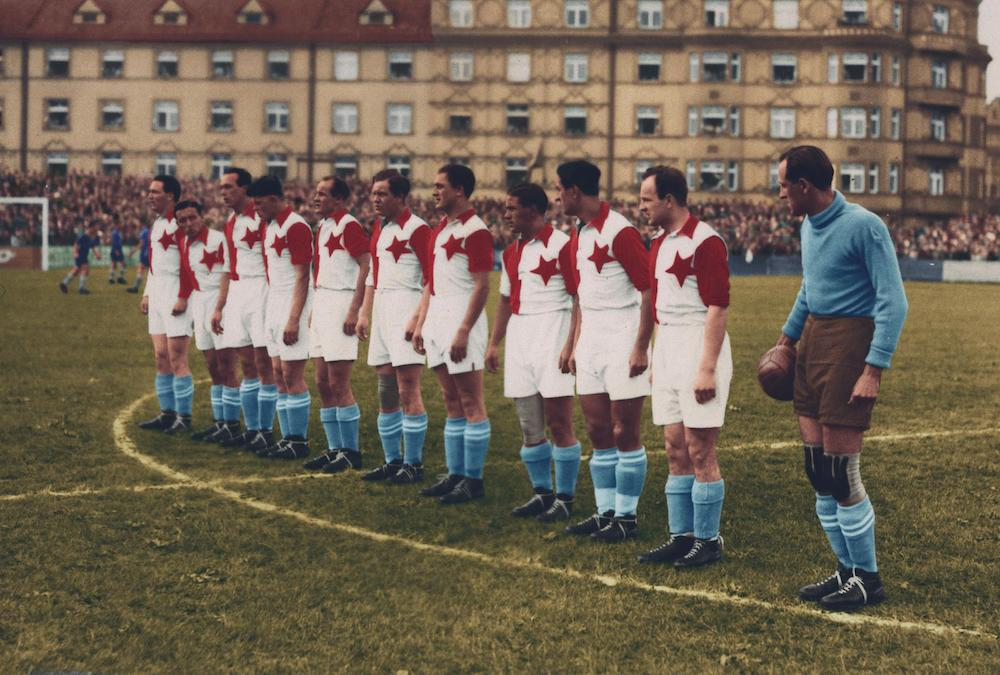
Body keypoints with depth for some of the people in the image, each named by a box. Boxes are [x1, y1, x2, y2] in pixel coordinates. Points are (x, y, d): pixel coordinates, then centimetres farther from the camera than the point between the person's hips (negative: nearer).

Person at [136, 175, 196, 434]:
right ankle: (167, 413, 16)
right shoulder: (156, 224, 18)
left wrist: (182, 297, -21)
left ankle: (184, 417, -2)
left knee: (176, 358, -8)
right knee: (161, 357, 10)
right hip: (157, 295, 9)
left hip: (175, 294, -9)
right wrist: (147, 294, 20)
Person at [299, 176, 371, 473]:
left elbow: (367, 267, -17)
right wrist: (314, 311, 18)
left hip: (341, 306, -9)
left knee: (339, 385, -7)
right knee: (323, 384, 10)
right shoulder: (322, 226, 16)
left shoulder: (348, 225, -11)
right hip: (322, 305, 9)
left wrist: (354, 311, -22)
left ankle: (351, 452, 2)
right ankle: (334, 449, 16)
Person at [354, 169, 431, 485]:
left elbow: (432, 279, -13)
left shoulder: (416, 228, -10)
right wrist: (365, 313, 18)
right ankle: (393, 461, 18)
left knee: (408, 390, -8)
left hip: (406, 307, -9)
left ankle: (413, 464, -1)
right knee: (386, 392, 10)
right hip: (381, 309, 9)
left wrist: (418, 317, -19)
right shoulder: (378, 228, 16)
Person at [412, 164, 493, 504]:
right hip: (437, 321, 9)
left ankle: (473, 480, 0)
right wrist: (420, 324, 14)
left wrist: (463, 331, -21)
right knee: (451, 403, 12)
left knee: (471, 404, -4)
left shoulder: (475, 231, -12)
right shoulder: (439, 230, 16)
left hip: (461, 321, -9)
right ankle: (455, 474, 17)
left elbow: (482, 287, -16)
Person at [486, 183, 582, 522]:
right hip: (519, 340, 8)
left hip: (552, 337, -8)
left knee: (558, 423, -4)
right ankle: (542, 492, 20)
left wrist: (571, 345, -18)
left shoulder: (562, 245, -10)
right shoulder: (511, 252, 14)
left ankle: (565, 498, 4)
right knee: (529, 427, 10)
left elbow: (580, 298, -12)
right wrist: (494, 344, 16)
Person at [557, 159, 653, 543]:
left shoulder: (619, 232, -15)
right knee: (597, 432, 11)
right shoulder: (581, 235, 13)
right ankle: (605, 512, 19)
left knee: (624, 434, -1)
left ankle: (626, 517, 7)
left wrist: (641, 348, -19)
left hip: (622, 345, -9)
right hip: (592, 345, 9)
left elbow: (650, 292, -16)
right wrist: (577, 345, 18)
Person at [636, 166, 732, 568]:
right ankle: (681, 537, 18)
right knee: (675, 452, 11)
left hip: (699, 347, -9)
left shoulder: (705, 241, -13)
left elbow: (717, 308, -17)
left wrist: (707, 368, -20)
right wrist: (656, 358, 19)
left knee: (699, 452, -4)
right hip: (667, 350, 9)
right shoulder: (659, 244, 14)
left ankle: (708, 541, 5)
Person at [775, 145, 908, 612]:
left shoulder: (864, 226, -15)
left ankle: (866, 578, 7)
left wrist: (873, 369, -22)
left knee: (840, 472, -7)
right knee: (817, 469, 8)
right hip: (812, 339, 8)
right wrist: (787, 337, 31)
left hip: (849, 341, -8)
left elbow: (893, 302, -16)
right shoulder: (809, 226, 11)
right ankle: (847, 569, 19)